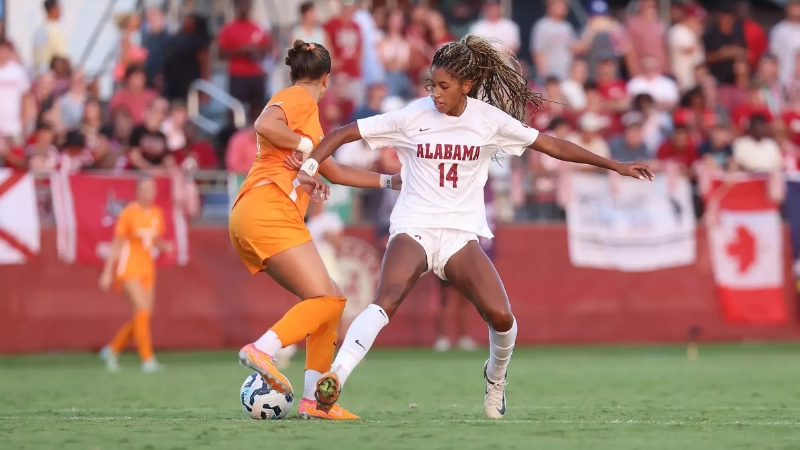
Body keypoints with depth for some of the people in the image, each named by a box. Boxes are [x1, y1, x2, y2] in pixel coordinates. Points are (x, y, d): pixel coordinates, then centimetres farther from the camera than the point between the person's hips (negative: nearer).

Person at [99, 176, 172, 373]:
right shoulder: (129, 213, -10)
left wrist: (165, 246, -6)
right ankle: (147, 359, -16)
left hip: (147, 270, 6)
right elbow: (116, 244, -6)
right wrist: (107, 273, -7)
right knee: (143, 310, -18)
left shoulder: (157, 213, 6)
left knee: (143, 316, 4)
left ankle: (112, 349, 24)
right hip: (129, 269, -6)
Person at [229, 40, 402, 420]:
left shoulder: (305, 106, 30)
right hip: (269, 209, -10)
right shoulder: (300, 98, 1)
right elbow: (265, 125, -21)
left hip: (254, 218, 10)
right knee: (326, 300, -17)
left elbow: (335, 172, 39)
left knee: (330, 300, 9)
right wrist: (306, 145, -8)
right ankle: (263, 350, -34)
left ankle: (314, 399, 2)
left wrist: (388, 181, 41)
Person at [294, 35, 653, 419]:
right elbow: (344, 134, -3)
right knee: (386, 301, -29)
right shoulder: (413, 116, -6)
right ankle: (334, 378, -40)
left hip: (461, 233, 2)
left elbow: (551, 145, 8)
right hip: (413, 228, -2)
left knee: (501, 317, -14)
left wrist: (614, 165, 10)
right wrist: (310, 164, -19)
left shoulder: (489, 119, -1)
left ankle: (495, 379, 18)